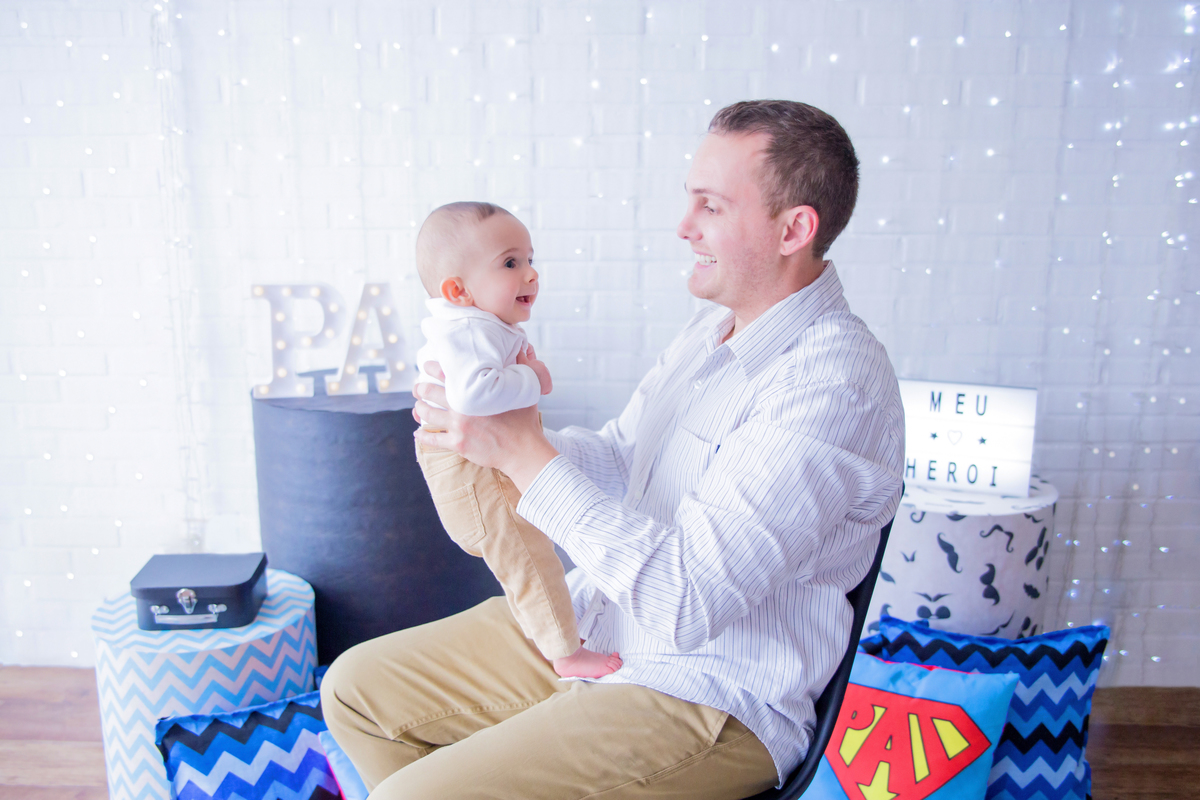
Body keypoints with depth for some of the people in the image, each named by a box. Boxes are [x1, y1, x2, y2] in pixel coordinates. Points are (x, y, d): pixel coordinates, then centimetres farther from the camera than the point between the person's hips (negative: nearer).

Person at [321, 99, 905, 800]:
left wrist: (524, 452, -24)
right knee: (357, 689, 10)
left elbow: (686, 599, -29)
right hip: (587, 623, 9)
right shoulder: (715, 327, 7)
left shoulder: (836, 382, -24)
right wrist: (499, 430, -6)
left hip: (710, 701, -8)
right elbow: (616, 458, 13)